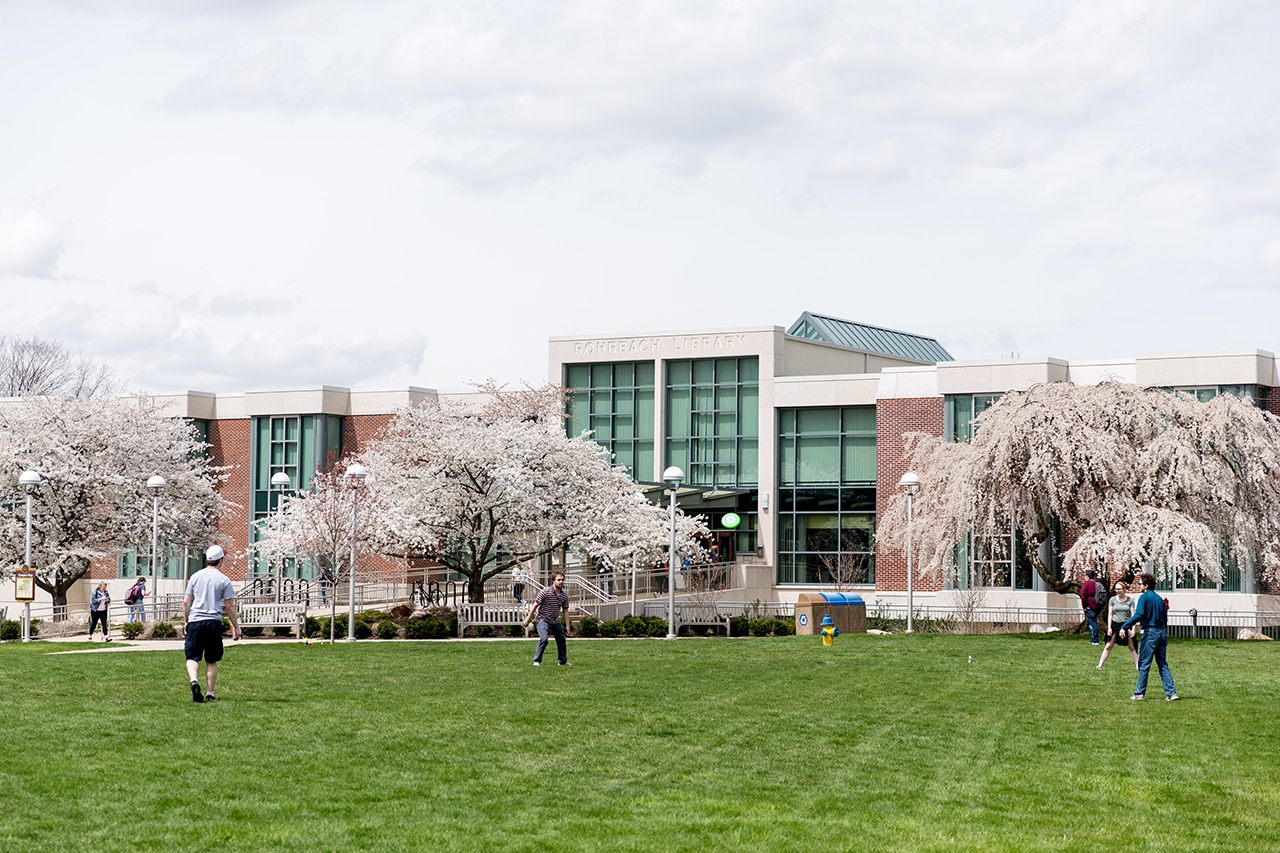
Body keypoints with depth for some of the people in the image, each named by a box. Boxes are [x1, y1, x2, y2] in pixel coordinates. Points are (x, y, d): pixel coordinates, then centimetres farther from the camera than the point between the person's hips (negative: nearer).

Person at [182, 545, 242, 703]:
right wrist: (236, 626, 7)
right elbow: (229, 606, -1)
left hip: (195, 620, 1)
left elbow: (186, 602, 8)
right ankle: (210, 694, 8)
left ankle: (194, 680, -23)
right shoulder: (224, 580, -1)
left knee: (192, 657, 4)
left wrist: (186, 621, 20)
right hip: (214, 623, -1)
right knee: (211, 661, 7)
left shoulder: (196, 576, 6)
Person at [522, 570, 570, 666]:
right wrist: (528, 619, -10)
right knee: (544, 639, -23)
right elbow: (535, 605, -12)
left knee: (561, 641, 13)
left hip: (556, 621, 6)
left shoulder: (565, 595, -2)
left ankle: (563, 661, 34)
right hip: (543, 620, -6)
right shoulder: (546, 591, -18)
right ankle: (537, 661, -10)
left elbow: (565, 611, 8)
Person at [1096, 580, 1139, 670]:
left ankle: (1137, 666, 12)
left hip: (1127, 625, 0)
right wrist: (1109, 628, -4)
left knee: (1132, 647, 4)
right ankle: (1100, 665, 4)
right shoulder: (1112, 600, 2)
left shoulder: (1130, 600, 0)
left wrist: (1133, 629, -7)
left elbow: (1133, 615, 0)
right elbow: (1110, 614, 2)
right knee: (1108, 646, 0)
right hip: (1115, 624, 0)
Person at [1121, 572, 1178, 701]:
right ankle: (1171, 693, 4)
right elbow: (1165, 618, 17)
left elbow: (1138, 615, -19)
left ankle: (1139, 693, 1)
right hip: (1162, 631, 7)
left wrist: (1124, 626, -16)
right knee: (1163, 664, 10)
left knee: (1144, 664, -1)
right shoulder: (1159, 598, 15)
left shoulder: (1144, 597, -7)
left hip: (1151, 632, -7)